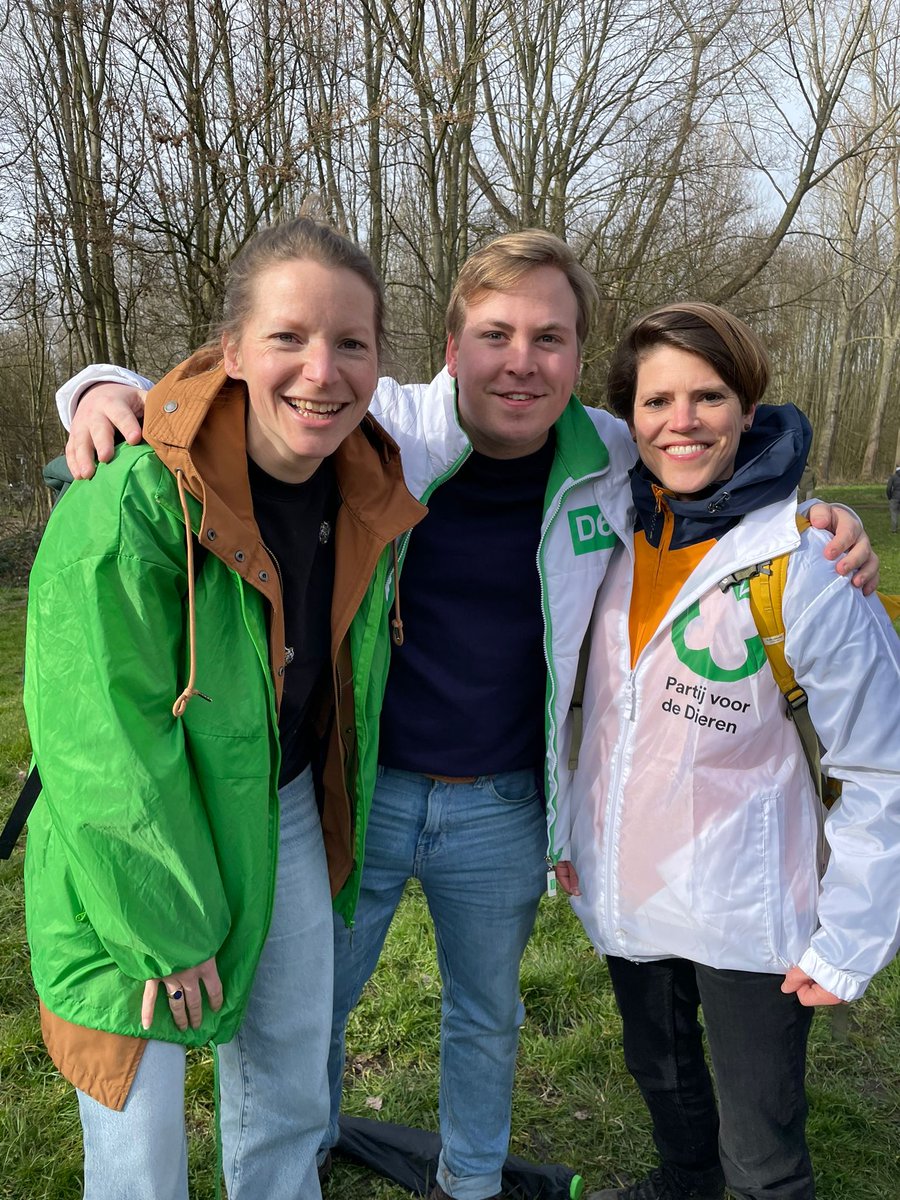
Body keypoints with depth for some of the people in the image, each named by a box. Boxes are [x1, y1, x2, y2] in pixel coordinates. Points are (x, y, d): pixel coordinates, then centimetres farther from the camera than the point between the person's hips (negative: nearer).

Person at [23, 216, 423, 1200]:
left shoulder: (368, 494, -7)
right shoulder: (132, 504, -28)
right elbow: (105, 756, -24)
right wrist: (173, 932, -16)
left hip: (287, 817, 6)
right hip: (132, 855, -5)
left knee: (293, 1097, 21)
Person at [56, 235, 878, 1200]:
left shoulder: (616, 460, -8)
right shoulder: (370, 429, -16)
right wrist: (109, 390, -28)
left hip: (503, 814, 2)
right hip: (359, 794, -1)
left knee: (488, 1018, 25)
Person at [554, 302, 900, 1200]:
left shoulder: (806, 564, -20)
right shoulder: (616, 538, -3)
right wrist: (573, 830, 10)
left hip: (746, 920, -5)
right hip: (623, 892, 6)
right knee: (660, 1077, 28)